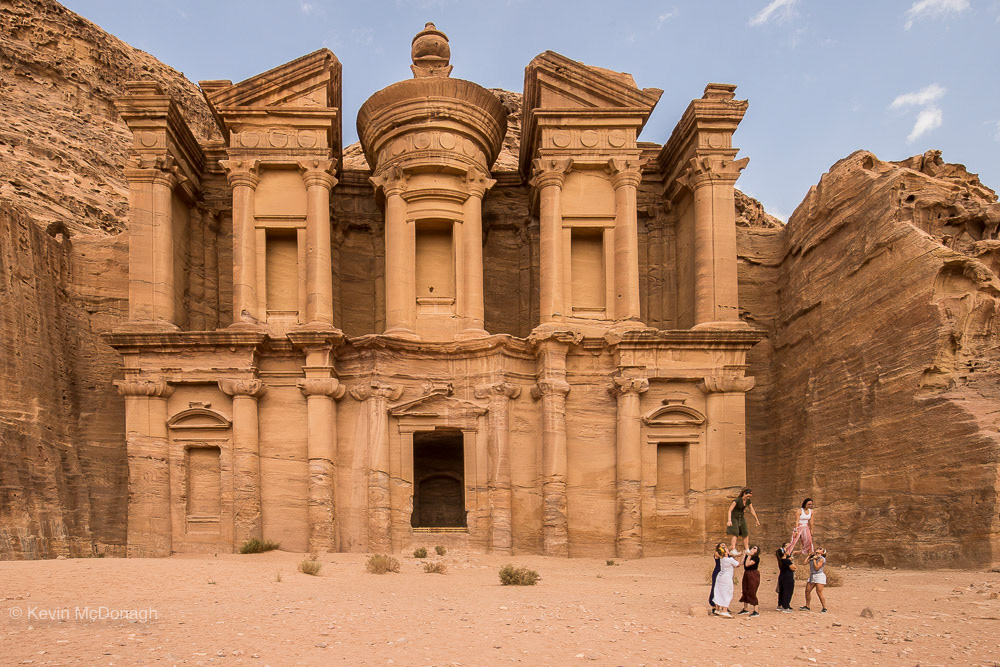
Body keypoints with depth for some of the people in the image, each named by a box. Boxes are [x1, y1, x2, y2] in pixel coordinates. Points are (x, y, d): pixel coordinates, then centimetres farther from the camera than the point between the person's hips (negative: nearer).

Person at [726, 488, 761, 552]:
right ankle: (733, 549, -26)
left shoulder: (748, 501, -2)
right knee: (735, 534, -19)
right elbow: (730, 510, -27)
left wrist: (757, 520, 15)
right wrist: (729, 520, -36)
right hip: (734, 517, -7)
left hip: (741, 518, 7)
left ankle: (746, 549, 15)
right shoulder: (737, 500, -23)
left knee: (746, 533, 5)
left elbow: (752, 511, 11)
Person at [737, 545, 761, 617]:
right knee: (745, 592, 14)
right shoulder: (747, 555, 10)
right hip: (746, 575, 8)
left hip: (753, 576, -8)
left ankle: (756, 611, -6)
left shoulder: (756, 558, -13)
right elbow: (742, 563, 2)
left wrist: (749, 555, -17)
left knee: (752, 593, -10)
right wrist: (745, 554, 5)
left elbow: (747, 564, -21)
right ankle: (745, 609, 27)